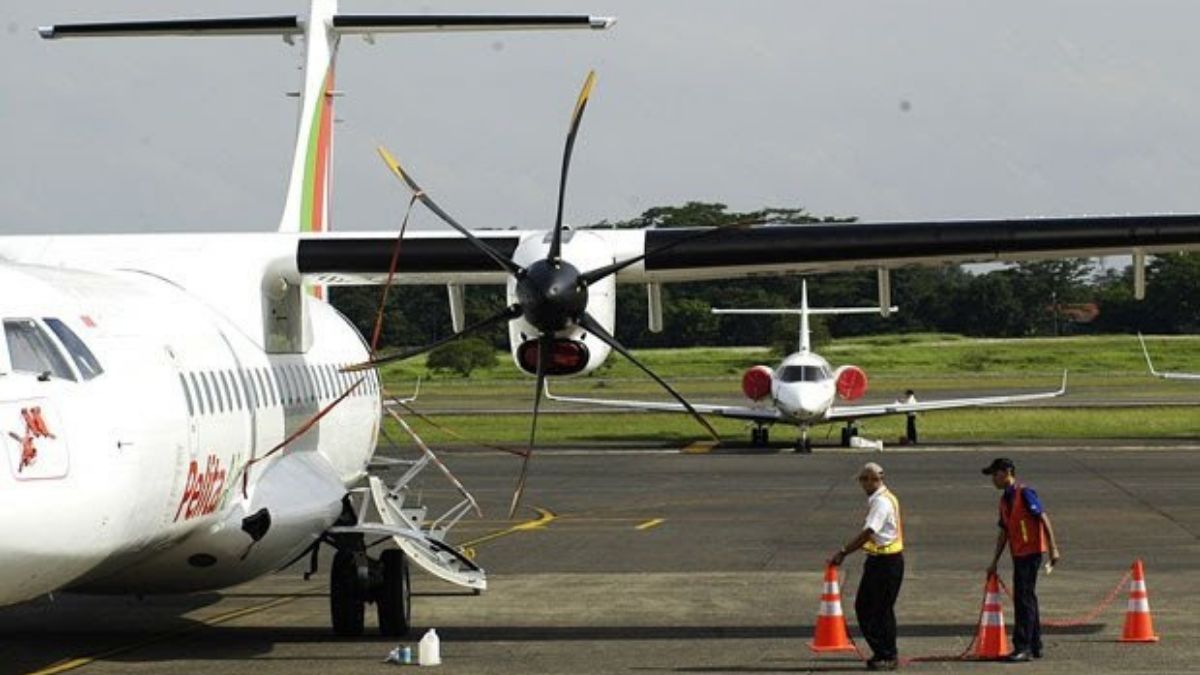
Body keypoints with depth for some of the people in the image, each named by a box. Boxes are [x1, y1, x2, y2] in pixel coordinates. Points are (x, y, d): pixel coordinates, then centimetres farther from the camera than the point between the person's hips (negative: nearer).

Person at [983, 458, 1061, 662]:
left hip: (1031, 551, -9)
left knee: (1024, 598, -12)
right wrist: (994, 562, 20)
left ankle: (1023, 647, -13)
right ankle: (1035, 647, 20)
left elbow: (1043, 518, -14)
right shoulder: (1005, 500, 15)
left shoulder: (1025, 494, -10)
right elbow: (1004, 533, 20)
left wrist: (1053, 548, -19)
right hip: (1018, 554, 9)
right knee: (1026, 599, 13)